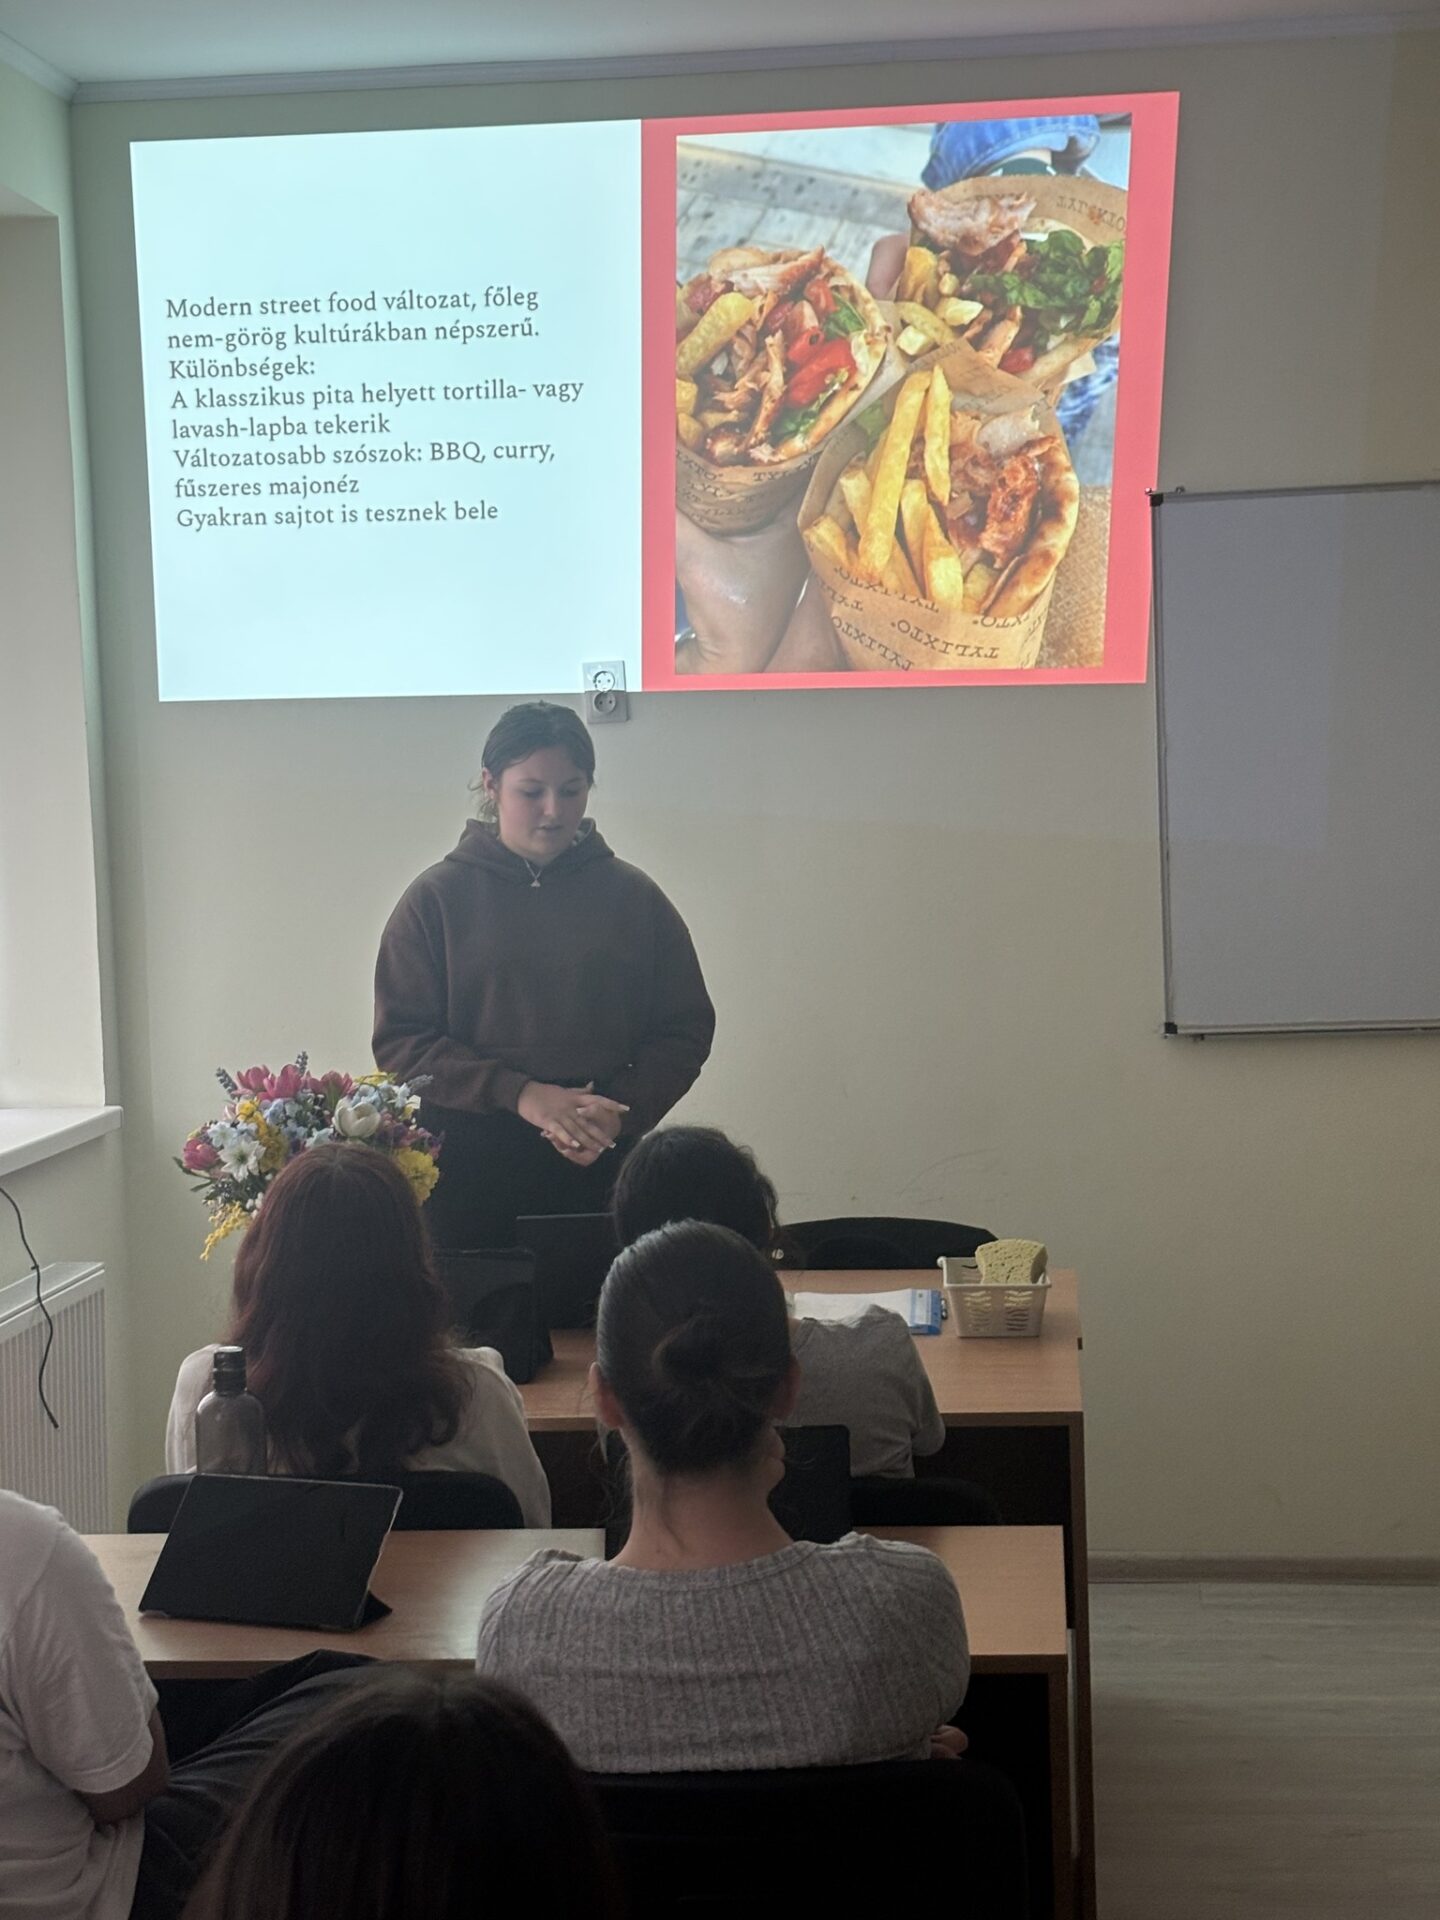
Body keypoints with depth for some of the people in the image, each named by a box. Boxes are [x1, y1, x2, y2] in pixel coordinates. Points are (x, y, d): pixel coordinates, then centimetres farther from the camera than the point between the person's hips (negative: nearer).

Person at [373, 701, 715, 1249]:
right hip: (468, 1170, -1)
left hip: (602, 1168, 1)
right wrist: (520, 1094, -13)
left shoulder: (634, 896, 9)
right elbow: (399, 1040, -1)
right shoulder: (437, 899, 5)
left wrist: (620, 1112, -8)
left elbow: (687, 1029, 10)